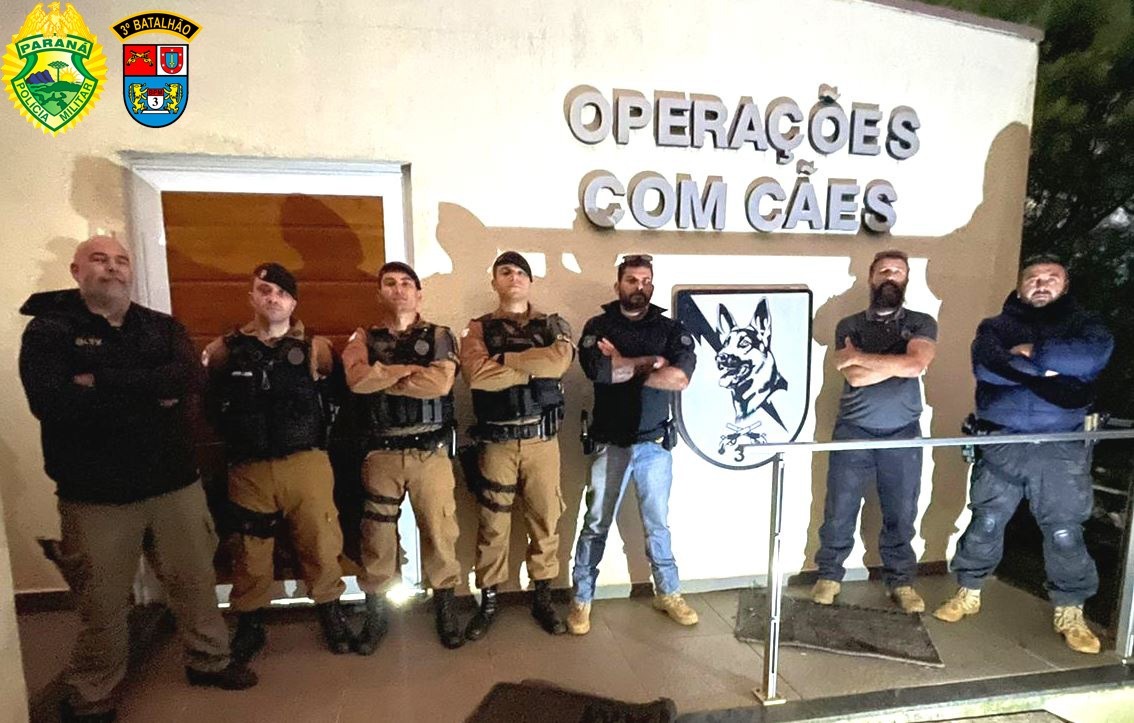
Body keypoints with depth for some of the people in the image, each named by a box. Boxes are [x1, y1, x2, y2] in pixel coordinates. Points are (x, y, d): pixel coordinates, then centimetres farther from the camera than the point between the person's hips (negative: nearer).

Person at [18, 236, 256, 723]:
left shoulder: (163, 327, 6)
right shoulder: (48, 330, -2)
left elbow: (190, 378, -14)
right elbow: (53, 403, -20)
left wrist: (102, 381, -19)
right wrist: (151, 393, -16)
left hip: (175, 483, 3)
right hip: (95, 494, -3)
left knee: (196, 581, 15)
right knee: (102, 604, 10)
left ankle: (208, 660, 36)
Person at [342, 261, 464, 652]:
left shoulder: (440, 337, 5)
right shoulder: (363, 339, 8)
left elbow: (440, 383, -15)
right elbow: (357, 379, -14)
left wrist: (382, 377, -9)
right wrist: (413, 369, -13)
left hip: (430, 453, -1)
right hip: (380, 454, 1)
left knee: (439, 530, 7)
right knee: (377, 534, 10)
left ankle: (445, 607, 27)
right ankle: (376, 613, 29)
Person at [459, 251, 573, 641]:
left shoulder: (553, 325, 8)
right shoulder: (479, 328, 5)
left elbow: (560, 360, -15)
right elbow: (476, 373, -16)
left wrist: (505, 359, -14)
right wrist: (535, 369, -14)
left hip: (542, 440, 1)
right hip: (496, 442, -1)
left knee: (545, 519, 10)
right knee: (493, 523, 8)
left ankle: (543, 599, 27)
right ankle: (488, 603, 25)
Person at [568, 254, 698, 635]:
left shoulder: (671, 328, 3)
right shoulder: (598, 326, 1)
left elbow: (681, 377, -14)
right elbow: (597, 369, -20)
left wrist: (623, 367, -14)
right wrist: (651, 361, -13)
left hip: (654, 444, 2)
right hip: (611, 444, -1)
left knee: (657, 523, 16)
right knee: (596, 524, 7)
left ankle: (668, 593, 34)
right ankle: (581, 599, 22)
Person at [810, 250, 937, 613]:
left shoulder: (922, 323, 4)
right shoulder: (849, 326, 4)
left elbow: (915, 364, -17)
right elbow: (855, 377, -11)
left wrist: (861, 356, -12)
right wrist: (898, 363, -11)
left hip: (903, 435, 0)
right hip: (853, 433, 0)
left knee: (900, 515, 10)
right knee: (839, 512, 6)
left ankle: (901, 581, 28)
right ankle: (829, 575, 22)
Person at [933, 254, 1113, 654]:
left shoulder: (1084, 323, 11)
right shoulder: (997, 326, 9)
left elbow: (1096, 355, -13)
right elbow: (986, 366, -12)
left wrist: (1034, 353, -10)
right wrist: (1049, 369, -13)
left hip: (1062, 448, 0)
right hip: (1002, 443, 0)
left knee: (1064, 533, 4)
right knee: (985, 523, 7)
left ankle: (1070, 613, 23)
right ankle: (968, 593, 23)